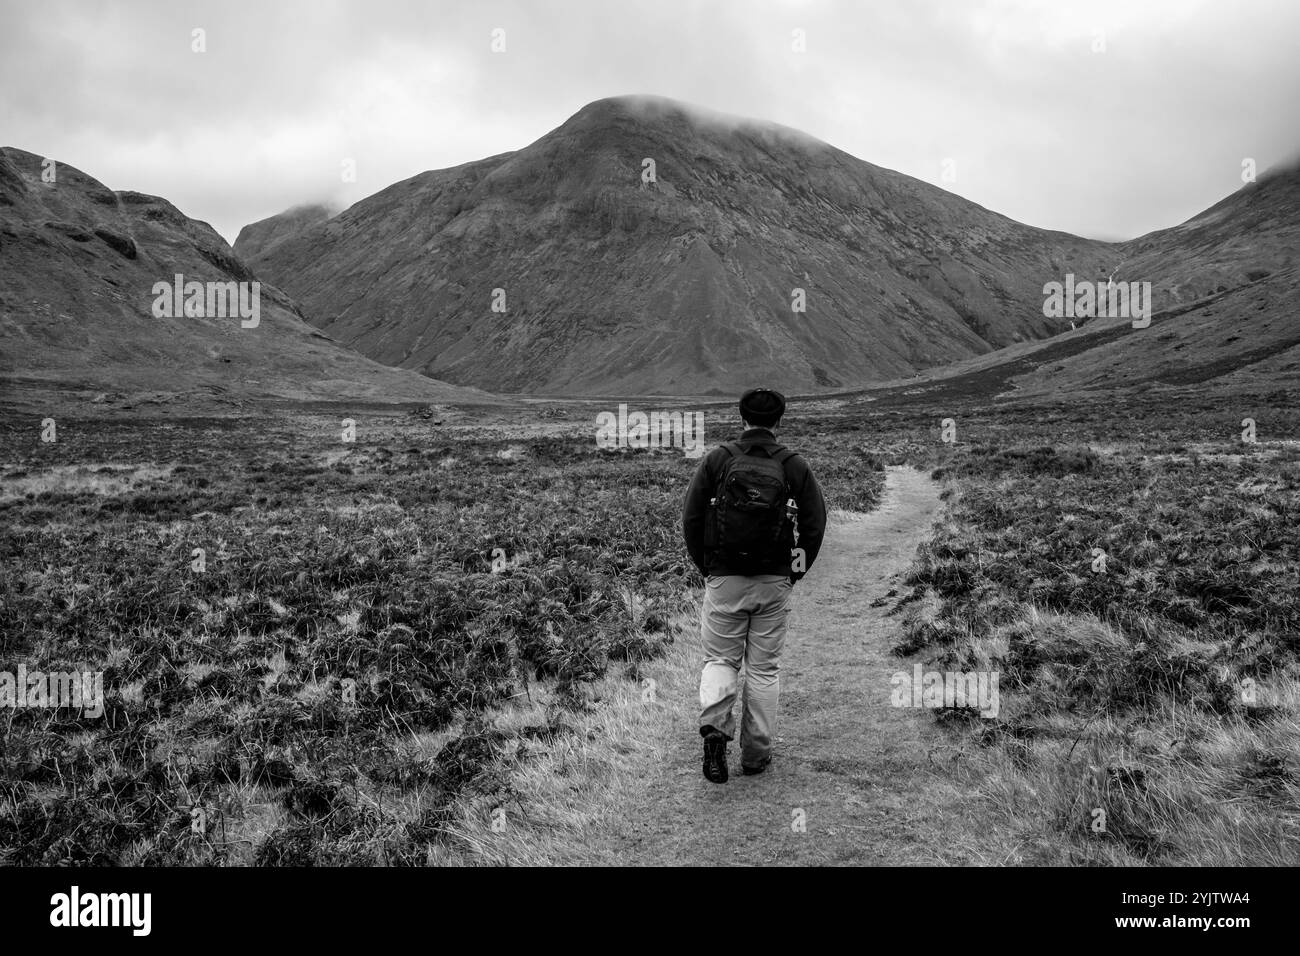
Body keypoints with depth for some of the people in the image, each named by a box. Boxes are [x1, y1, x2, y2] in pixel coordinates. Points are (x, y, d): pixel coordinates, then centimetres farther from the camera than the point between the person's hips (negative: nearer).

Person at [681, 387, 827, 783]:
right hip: (774, 583, 1)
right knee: (764, 668, 10)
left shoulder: (717, 459, 0)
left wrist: (704, 567, 9)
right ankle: (756, 754, 16)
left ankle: (715, 727, -14)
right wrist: (796, 572, 11)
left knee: (720, 660, 11)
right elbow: (815, 523, 0)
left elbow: (690, 517, -2)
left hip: (723, 579, -1)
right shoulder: (794, 466, 2)